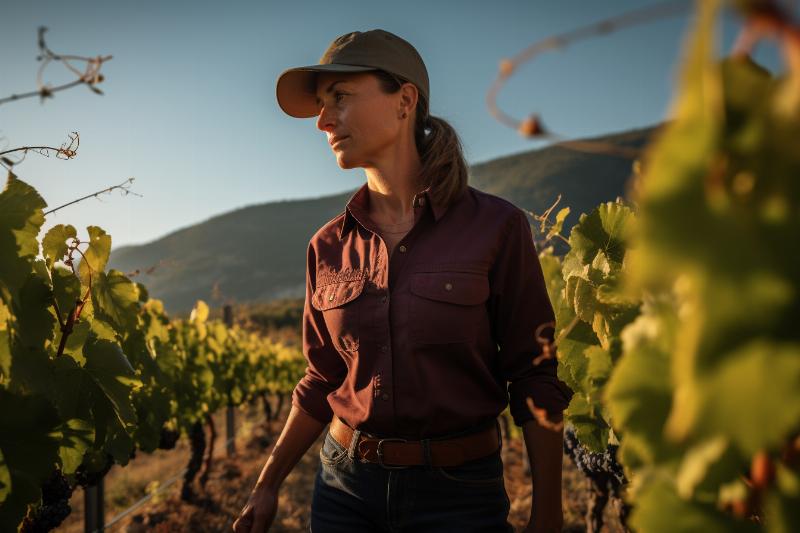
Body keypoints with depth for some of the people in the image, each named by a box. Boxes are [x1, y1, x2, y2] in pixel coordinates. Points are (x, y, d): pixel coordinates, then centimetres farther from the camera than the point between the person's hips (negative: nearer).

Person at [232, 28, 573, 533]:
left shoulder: (496, 226, -11)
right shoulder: (328, 247, 0)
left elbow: (537, 382, -8)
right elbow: (324, 383, 9)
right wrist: (268, 485, 6)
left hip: (458, 491, -3)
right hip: (345, 486, 4)